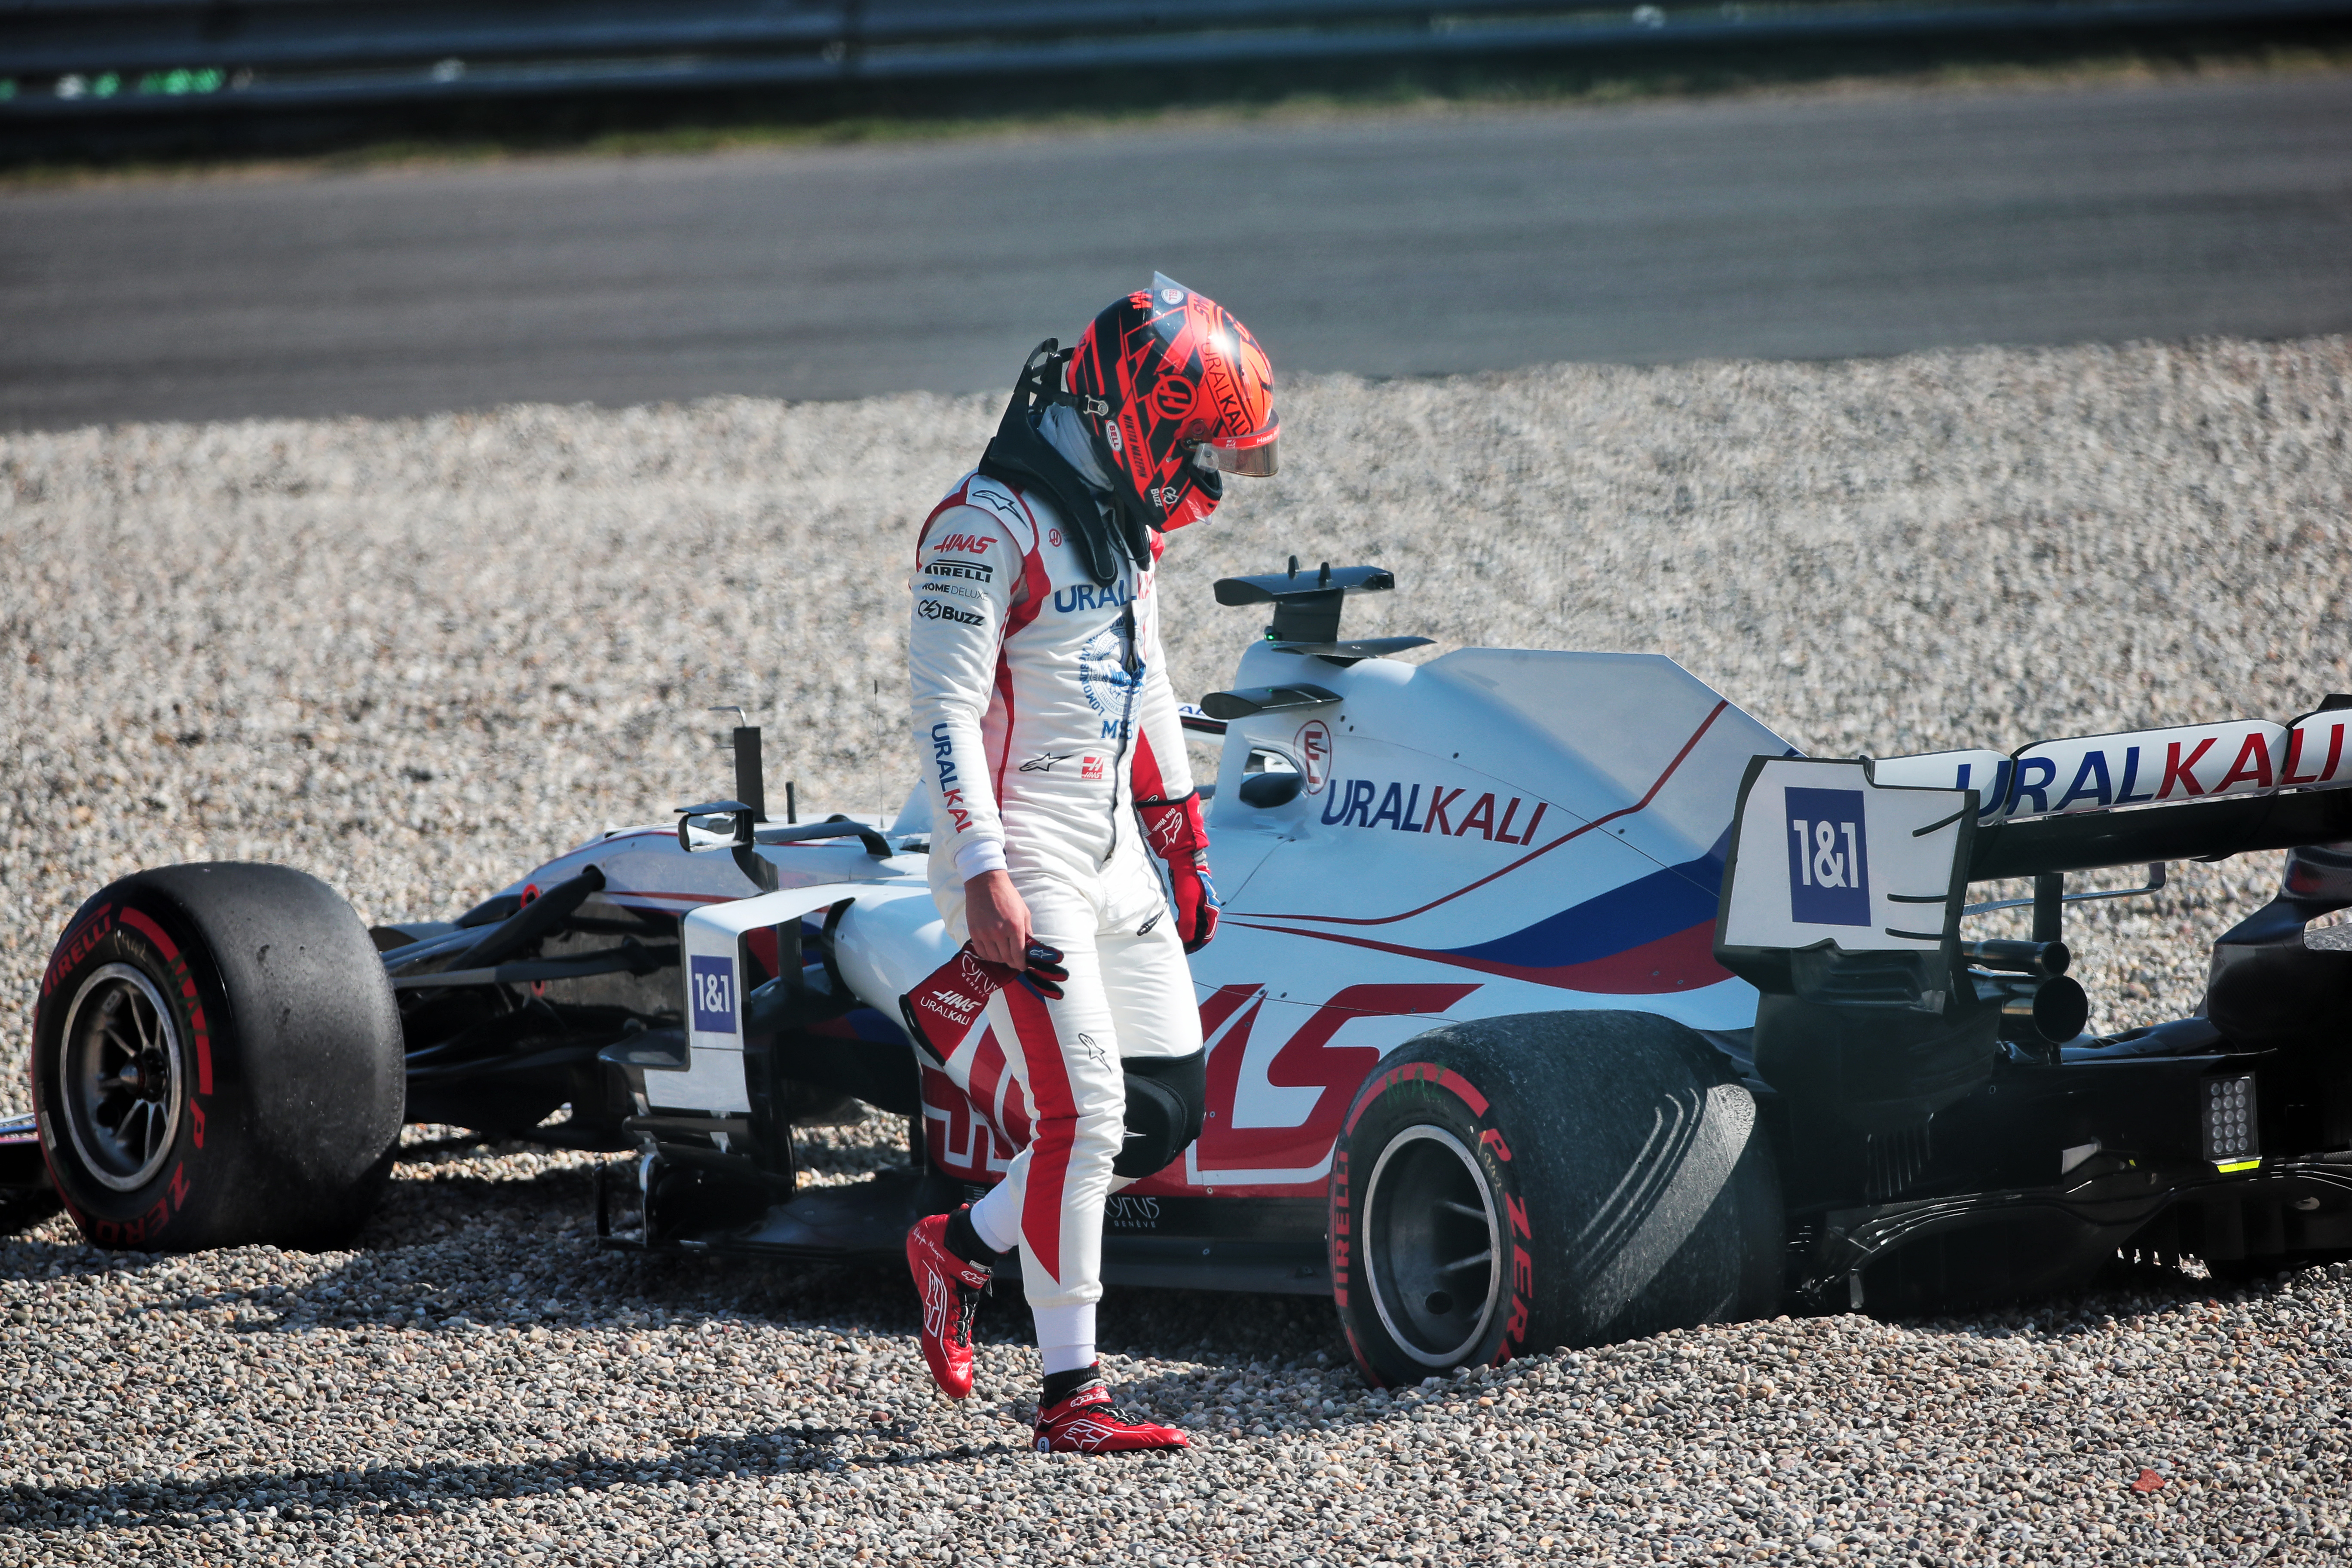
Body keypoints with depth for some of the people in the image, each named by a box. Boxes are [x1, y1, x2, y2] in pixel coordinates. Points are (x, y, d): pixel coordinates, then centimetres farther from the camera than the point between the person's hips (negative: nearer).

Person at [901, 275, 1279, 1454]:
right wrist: (985, 880, -26)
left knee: (1169, 1104, 7)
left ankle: (962, 1247, 24)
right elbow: (944, 711, -20)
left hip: (1115, 856, 9)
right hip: (1021, 856, -9)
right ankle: (1070, 1397, -8)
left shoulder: (1125, 520, 12)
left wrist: (1181, 838, 25)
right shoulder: (988, 527, -16)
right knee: (1082, 1114, -13)